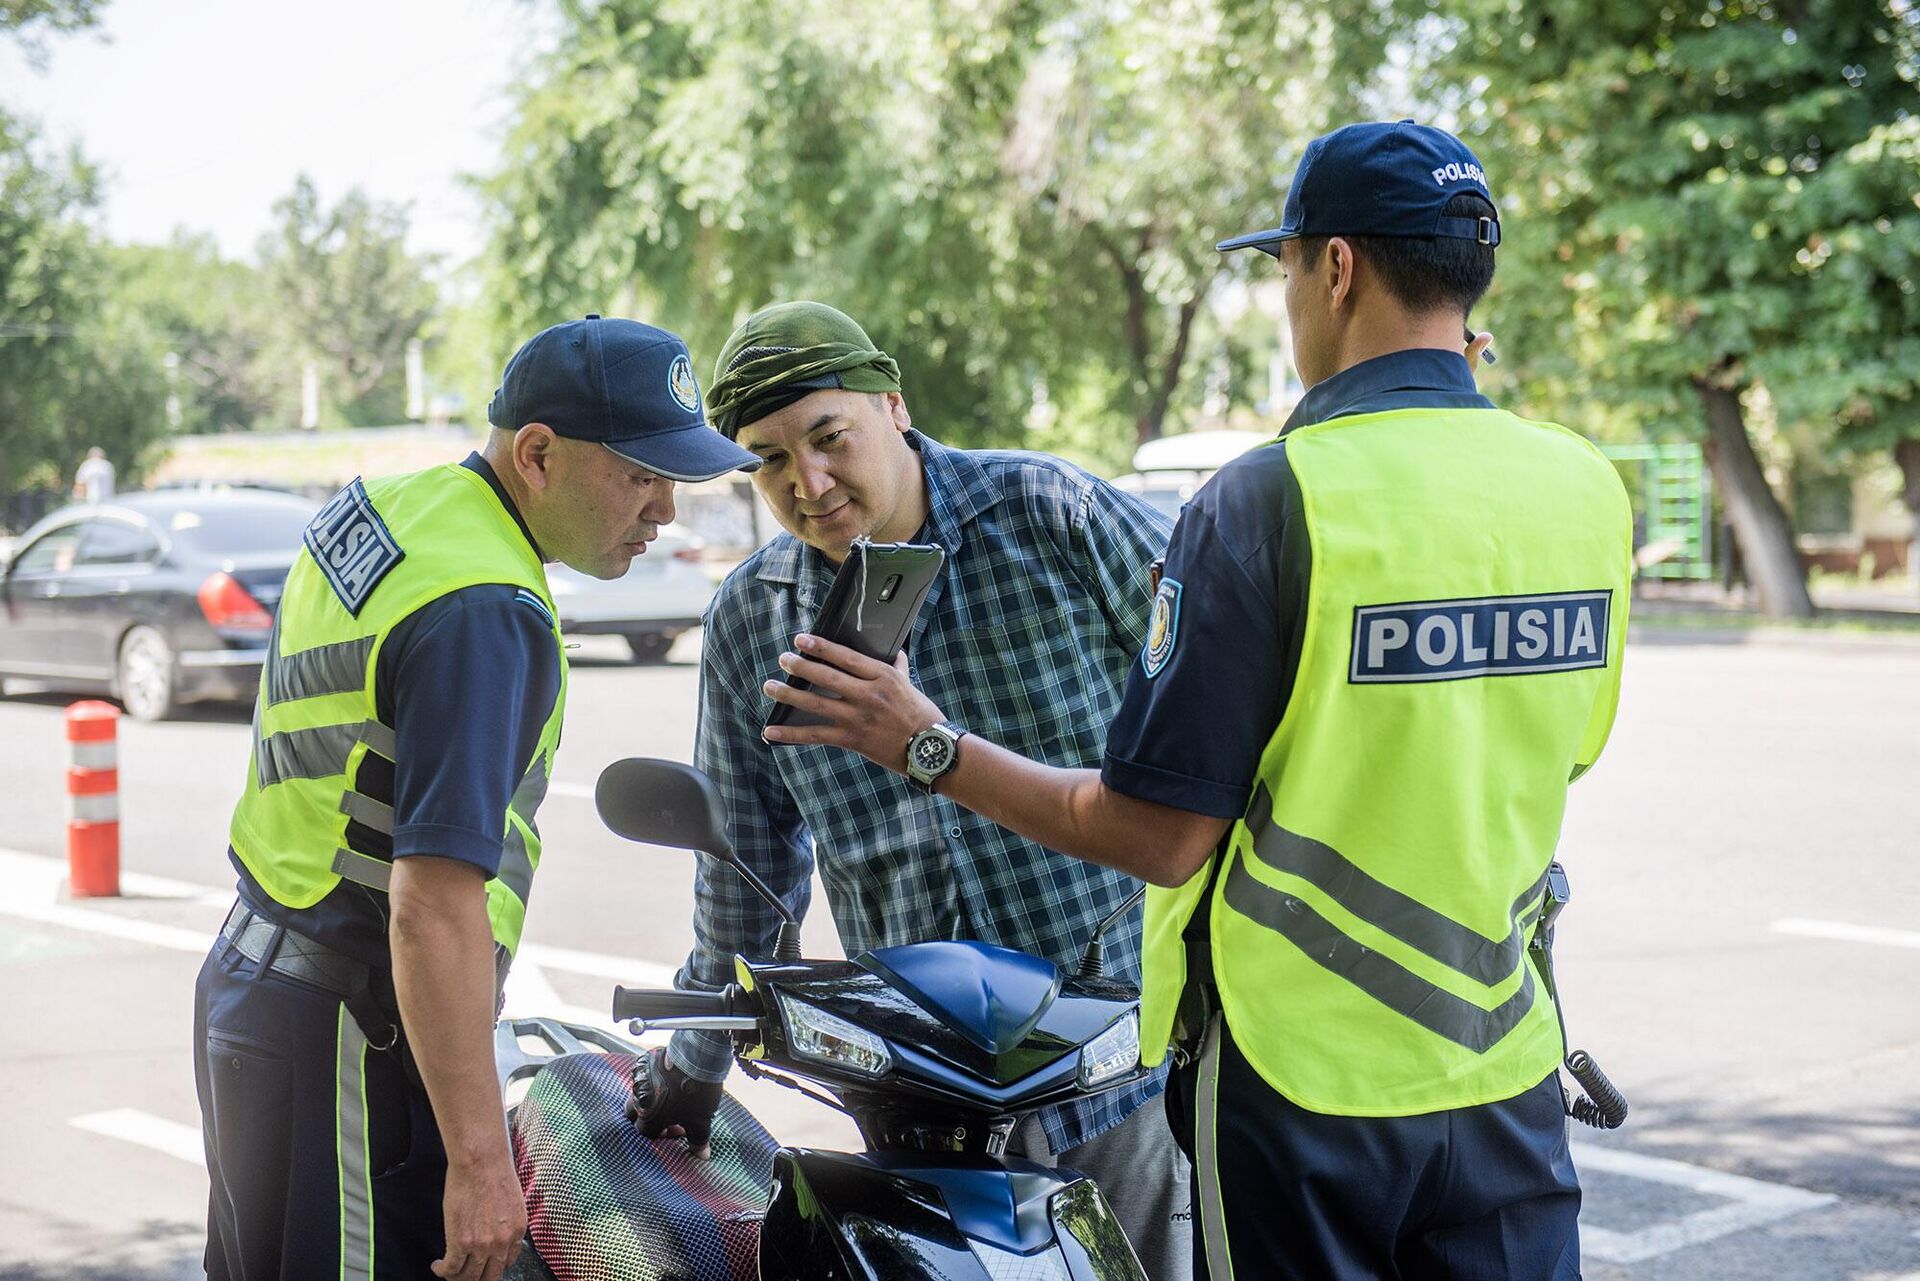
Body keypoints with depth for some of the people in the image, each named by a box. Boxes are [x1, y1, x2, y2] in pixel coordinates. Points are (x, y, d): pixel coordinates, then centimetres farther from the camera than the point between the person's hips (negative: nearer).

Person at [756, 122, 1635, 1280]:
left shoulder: (1272, 497, -17)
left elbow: (1159, 836, -16)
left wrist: (930, 747, -4)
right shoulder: (1589, 490, 0)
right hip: (1504, 1079, 5)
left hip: (1306, 1080, -4)